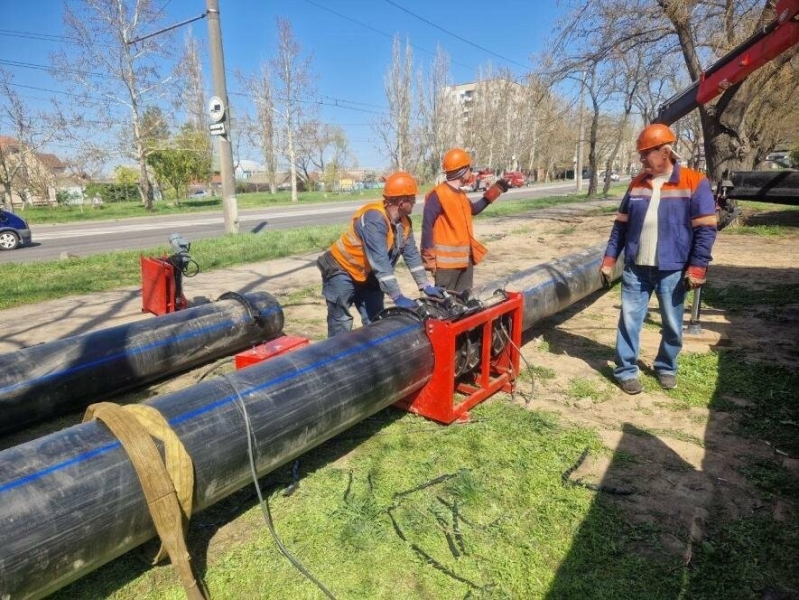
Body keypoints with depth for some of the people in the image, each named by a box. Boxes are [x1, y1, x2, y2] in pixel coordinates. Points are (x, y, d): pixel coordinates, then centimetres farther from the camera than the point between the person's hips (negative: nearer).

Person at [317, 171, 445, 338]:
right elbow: (380, 261, -36)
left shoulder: (404, 222, -4)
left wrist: (425, 286, -5)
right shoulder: (374, 218, -31)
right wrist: (397, 297, -36)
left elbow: (411, 254, 1)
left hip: (367, 275, 8)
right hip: (342, 271, -8)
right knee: (341, 325, -9)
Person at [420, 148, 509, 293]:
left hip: (465, 258, 9)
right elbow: (427, 226, -16)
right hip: (447, 259, -9)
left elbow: (474, 209, 32)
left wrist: (495, 190, 28)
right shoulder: (437, 195, -14)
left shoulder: (460, 194, 13)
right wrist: (429, 258, -19)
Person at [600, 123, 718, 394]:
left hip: (673, 270, -2)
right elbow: (621, 224, 9)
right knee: (629, 321, 4)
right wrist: (609, 259, 4)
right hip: (636, 268, 2)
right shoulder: (637, 183, 6)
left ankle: (666, 368, 32)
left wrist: (697, 267, -11)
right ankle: (626, 370, 15)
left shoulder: (694, 183, -6)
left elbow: (706, 229, -6)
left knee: (672, 325, 12)